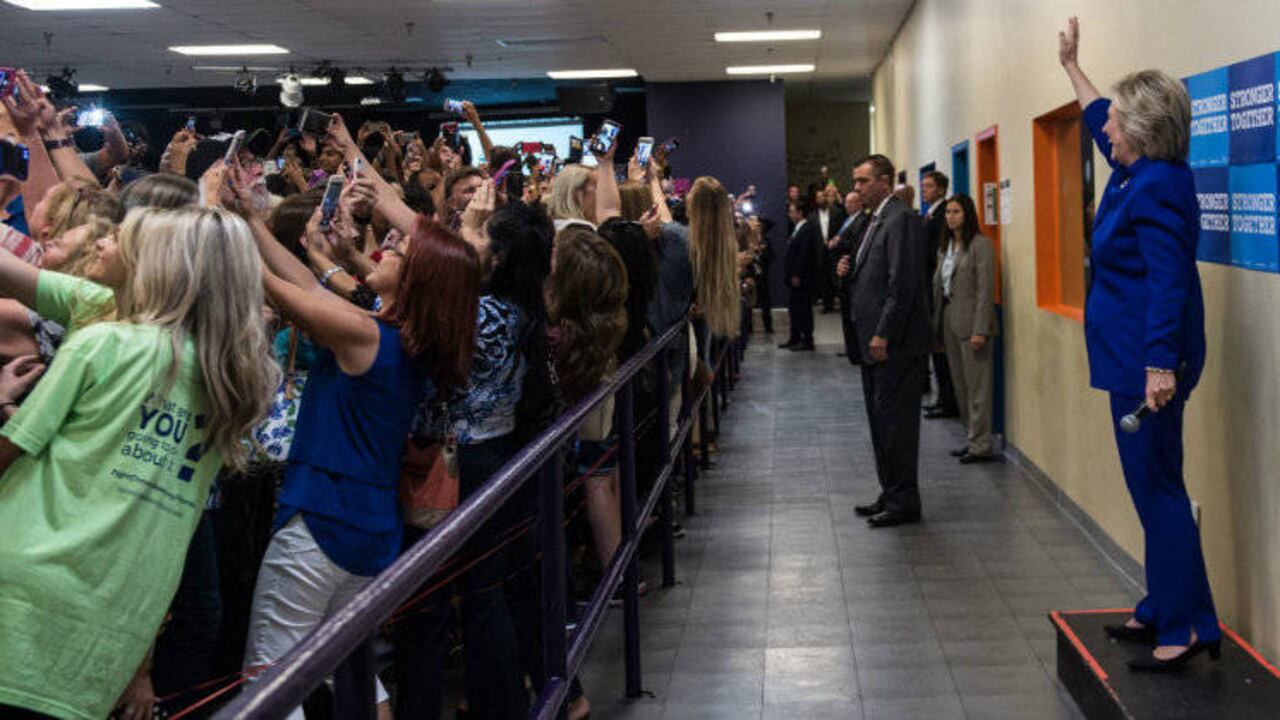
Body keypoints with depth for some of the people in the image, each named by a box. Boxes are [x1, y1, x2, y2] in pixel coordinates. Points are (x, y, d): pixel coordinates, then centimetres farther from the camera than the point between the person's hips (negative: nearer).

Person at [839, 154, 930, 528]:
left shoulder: (901, 219, -13)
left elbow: (903, 283, -20)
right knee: (880, 420, 14)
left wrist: (883, 335, -21)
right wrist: (850, 270, 4)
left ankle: (904, 502, 2)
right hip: (875, 341, 10)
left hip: (895, 343, -10)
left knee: (895, 420, -5)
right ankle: (891, 494, 22)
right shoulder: (876, 220, 18)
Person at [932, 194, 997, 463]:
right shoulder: (946, 247, 14)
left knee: (976, 384, -5)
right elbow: (938, 284, 13)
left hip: (970, 321, -8)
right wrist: (937, 320, 5)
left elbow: (985, 290, -14)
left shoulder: (981, 245, -9)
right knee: (960, 383, 12)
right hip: (948, 319, 8)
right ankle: (971, 437, 21)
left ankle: (981, 444, -1)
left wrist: (980, 330, -19)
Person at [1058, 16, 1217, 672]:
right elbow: (1099, 119, 33)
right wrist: (1072, 67, 44)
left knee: (1157, 489, -8)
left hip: (1148, 363, -10)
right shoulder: (1135, 174, 12)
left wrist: (1161, 364, -30)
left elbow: (1168, 282, -25)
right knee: (1152, 488, 14)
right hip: (1132, 359, 10)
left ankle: (1188, 628, -4)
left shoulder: (1157, 188, -18)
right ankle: (1161, 611, 22)